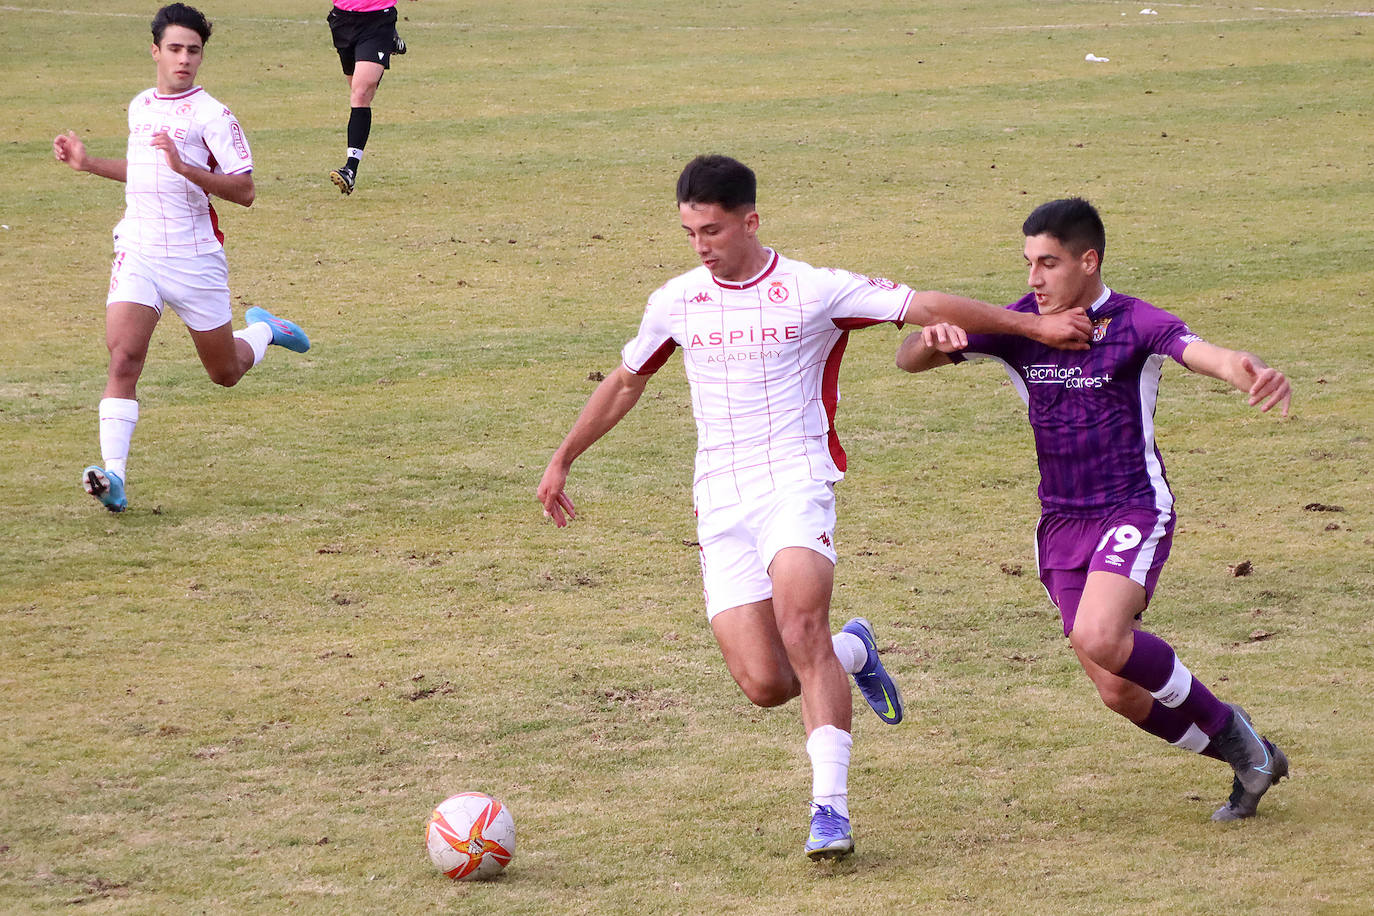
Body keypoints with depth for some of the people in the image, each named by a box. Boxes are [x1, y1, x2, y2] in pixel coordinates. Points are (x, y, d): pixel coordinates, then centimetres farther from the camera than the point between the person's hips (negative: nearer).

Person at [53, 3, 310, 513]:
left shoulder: (211, 116, -8)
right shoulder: (140, 108, 12)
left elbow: (244, 191, -15)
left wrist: (184, 167, -27)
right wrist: (88, 163, 19)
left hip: (194, 257, -4)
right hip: (137, 253, 4)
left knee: (226, 373, 12)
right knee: (123, 357, -18)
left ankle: (262, 331, 46)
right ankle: (113, 475, -24)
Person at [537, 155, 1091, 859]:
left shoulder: (812, 291, -3)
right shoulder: (675, 303, 9)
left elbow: (929, 307, -1)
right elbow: (624, 384, 25)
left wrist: (1035, 326, -5)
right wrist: (561, 461, 29)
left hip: (796, 484, -3)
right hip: (721, 503, 3)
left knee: (800, 622, -30)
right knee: (763, 683, -10)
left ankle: (830, 809, -28)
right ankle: (852, 652, 24)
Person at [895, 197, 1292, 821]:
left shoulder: (1133, 323, -12)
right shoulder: (1020, 326, 1)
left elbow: (1199, 351, -31)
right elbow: (908, 360, 1)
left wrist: (1253, 372, -54)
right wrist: (933, 341, -24)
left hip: (1135, 511, -5)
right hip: (1061, 525, 5)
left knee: (1098, 637, -30)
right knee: (1119, 691, 2)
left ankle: (1222, 724, -7)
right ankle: (1247, 757, 24)